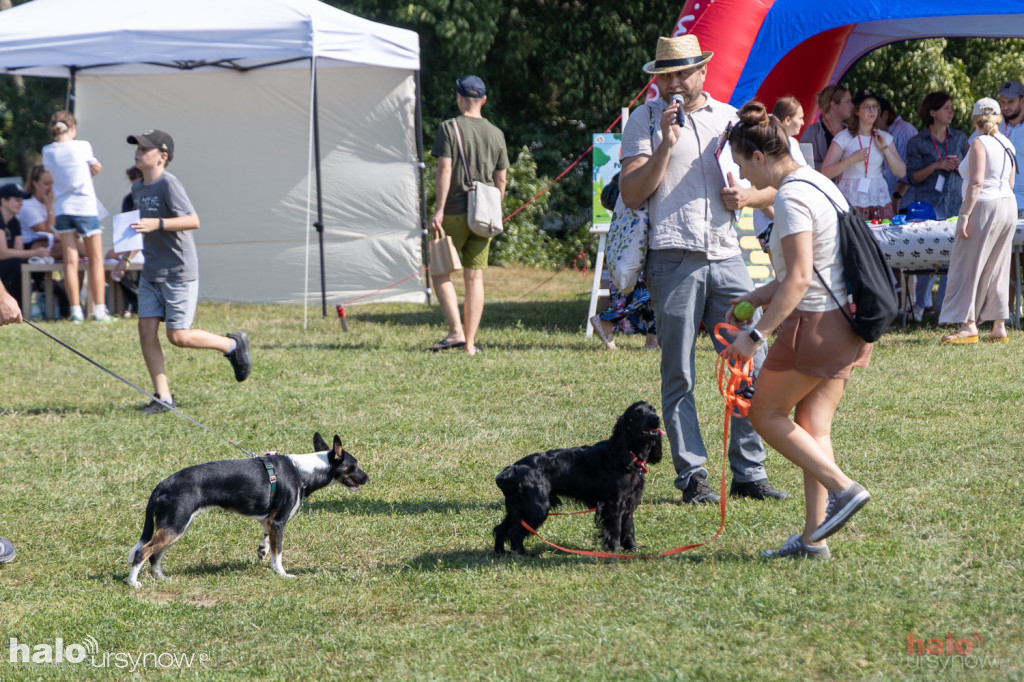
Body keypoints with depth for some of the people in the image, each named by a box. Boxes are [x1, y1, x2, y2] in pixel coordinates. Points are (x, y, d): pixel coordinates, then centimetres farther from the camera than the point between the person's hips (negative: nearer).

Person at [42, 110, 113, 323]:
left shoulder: (47, 152, 2)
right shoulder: (83, 146, -6)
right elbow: (95, 167, 6)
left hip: (62, 208, 3)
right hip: (86, 207, -3)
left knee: (70, 261, 2)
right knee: (95, 260, 5)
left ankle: (76, 311, -2)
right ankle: (99, 310, 1)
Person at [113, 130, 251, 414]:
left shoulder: (168, 184, -16)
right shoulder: (138, 188, 10)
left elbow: (193, 221, -24)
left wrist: (157, 223, -33)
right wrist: (126, 258, 18)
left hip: (179, 272, -8)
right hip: (151, 273, 8)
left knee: (178, 336, -7)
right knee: (146, 329, -1)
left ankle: (232, 344, 17)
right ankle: (163, 397, 6)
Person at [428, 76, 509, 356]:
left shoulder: (449, 128, -5)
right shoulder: (496, 134, 9)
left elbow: (445, 169, -13)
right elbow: (501, 179, 10)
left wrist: (439, 210, -14)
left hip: (455, 211, -4)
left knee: (440, 272, 5)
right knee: (474, 277, 6)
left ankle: (456, 332, -10)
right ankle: (470, 343, 4)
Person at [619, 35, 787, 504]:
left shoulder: (731, 118, 15)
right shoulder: (645, 120, 6)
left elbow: (771, 189, 18)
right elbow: (631, 194, -4)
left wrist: (746, 197, -4)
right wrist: (666, 144, -13)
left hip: (726, 256, 3)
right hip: (674, 258, -3)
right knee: (679, 376, -1)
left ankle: (749, 473, 6)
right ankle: (692, 477, 3)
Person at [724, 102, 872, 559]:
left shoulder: (792, 197, -17)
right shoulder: (818, 184, 14)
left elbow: (800, 278, -24)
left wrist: (756, 334, -23)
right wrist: (756, 298, 23)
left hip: (816, 323, -10)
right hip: (843, 322, 10)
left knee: (766, 414, 4)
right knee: (813, 426, 11)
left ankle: (843, 488, -2)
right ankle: (813, 538, 10)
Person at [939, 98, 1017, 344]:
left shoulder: (979, 144, -12)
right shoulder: (1007, 145, 11)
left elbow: (977, 182, -20)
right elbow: (1010, 183, 15)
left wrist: (964, 216, -20)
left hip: (984, 206, -8)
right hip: (1008, 204, 8)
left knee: (968, 266, -3)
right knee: (996, 268, 11)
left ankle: (968, 326, -7)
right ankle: (999, 328, 10)